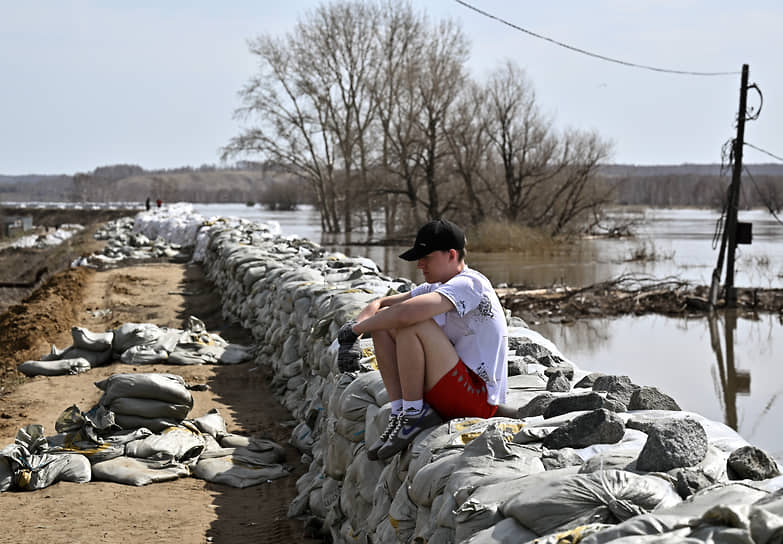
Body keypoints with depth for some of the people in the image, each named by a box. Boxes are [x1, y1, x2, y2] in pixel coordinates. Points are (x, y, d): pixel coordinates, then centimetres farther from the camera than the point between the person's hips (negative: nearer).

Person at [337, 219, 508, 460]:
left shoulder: (468, 285, -16)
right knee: (384, 322, 7)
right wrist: (353, 333, -4)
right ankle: (399, 412, -3)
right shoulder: (437, 287, 15)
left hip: (477, 399, -10)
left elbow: (406, 312, -31)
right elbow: (380, 304, 17)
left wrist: (355, 328, -17)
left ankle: (415, 413, -15)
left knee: (410, 325, -26)